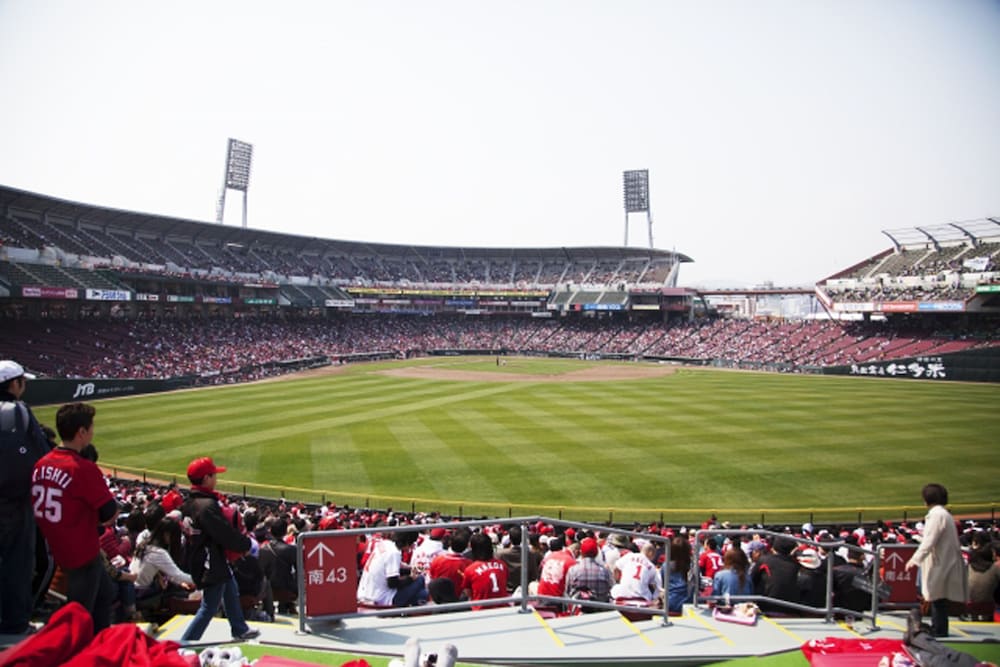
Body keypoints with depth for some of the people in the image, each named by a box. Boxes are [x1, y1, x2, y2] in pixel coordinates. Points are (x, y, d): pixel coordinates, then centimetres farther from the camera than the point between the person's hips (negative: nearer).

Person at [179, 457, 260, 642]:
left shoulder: (189, 503, 3)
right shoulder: (208, 505, -28)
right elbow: (227, 534, -24)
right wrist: (247, 544, -9)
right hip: (213, 565, -11)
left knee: (231, 593, 26)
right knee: (208, 608, 1)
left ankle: (240, 629, 41)